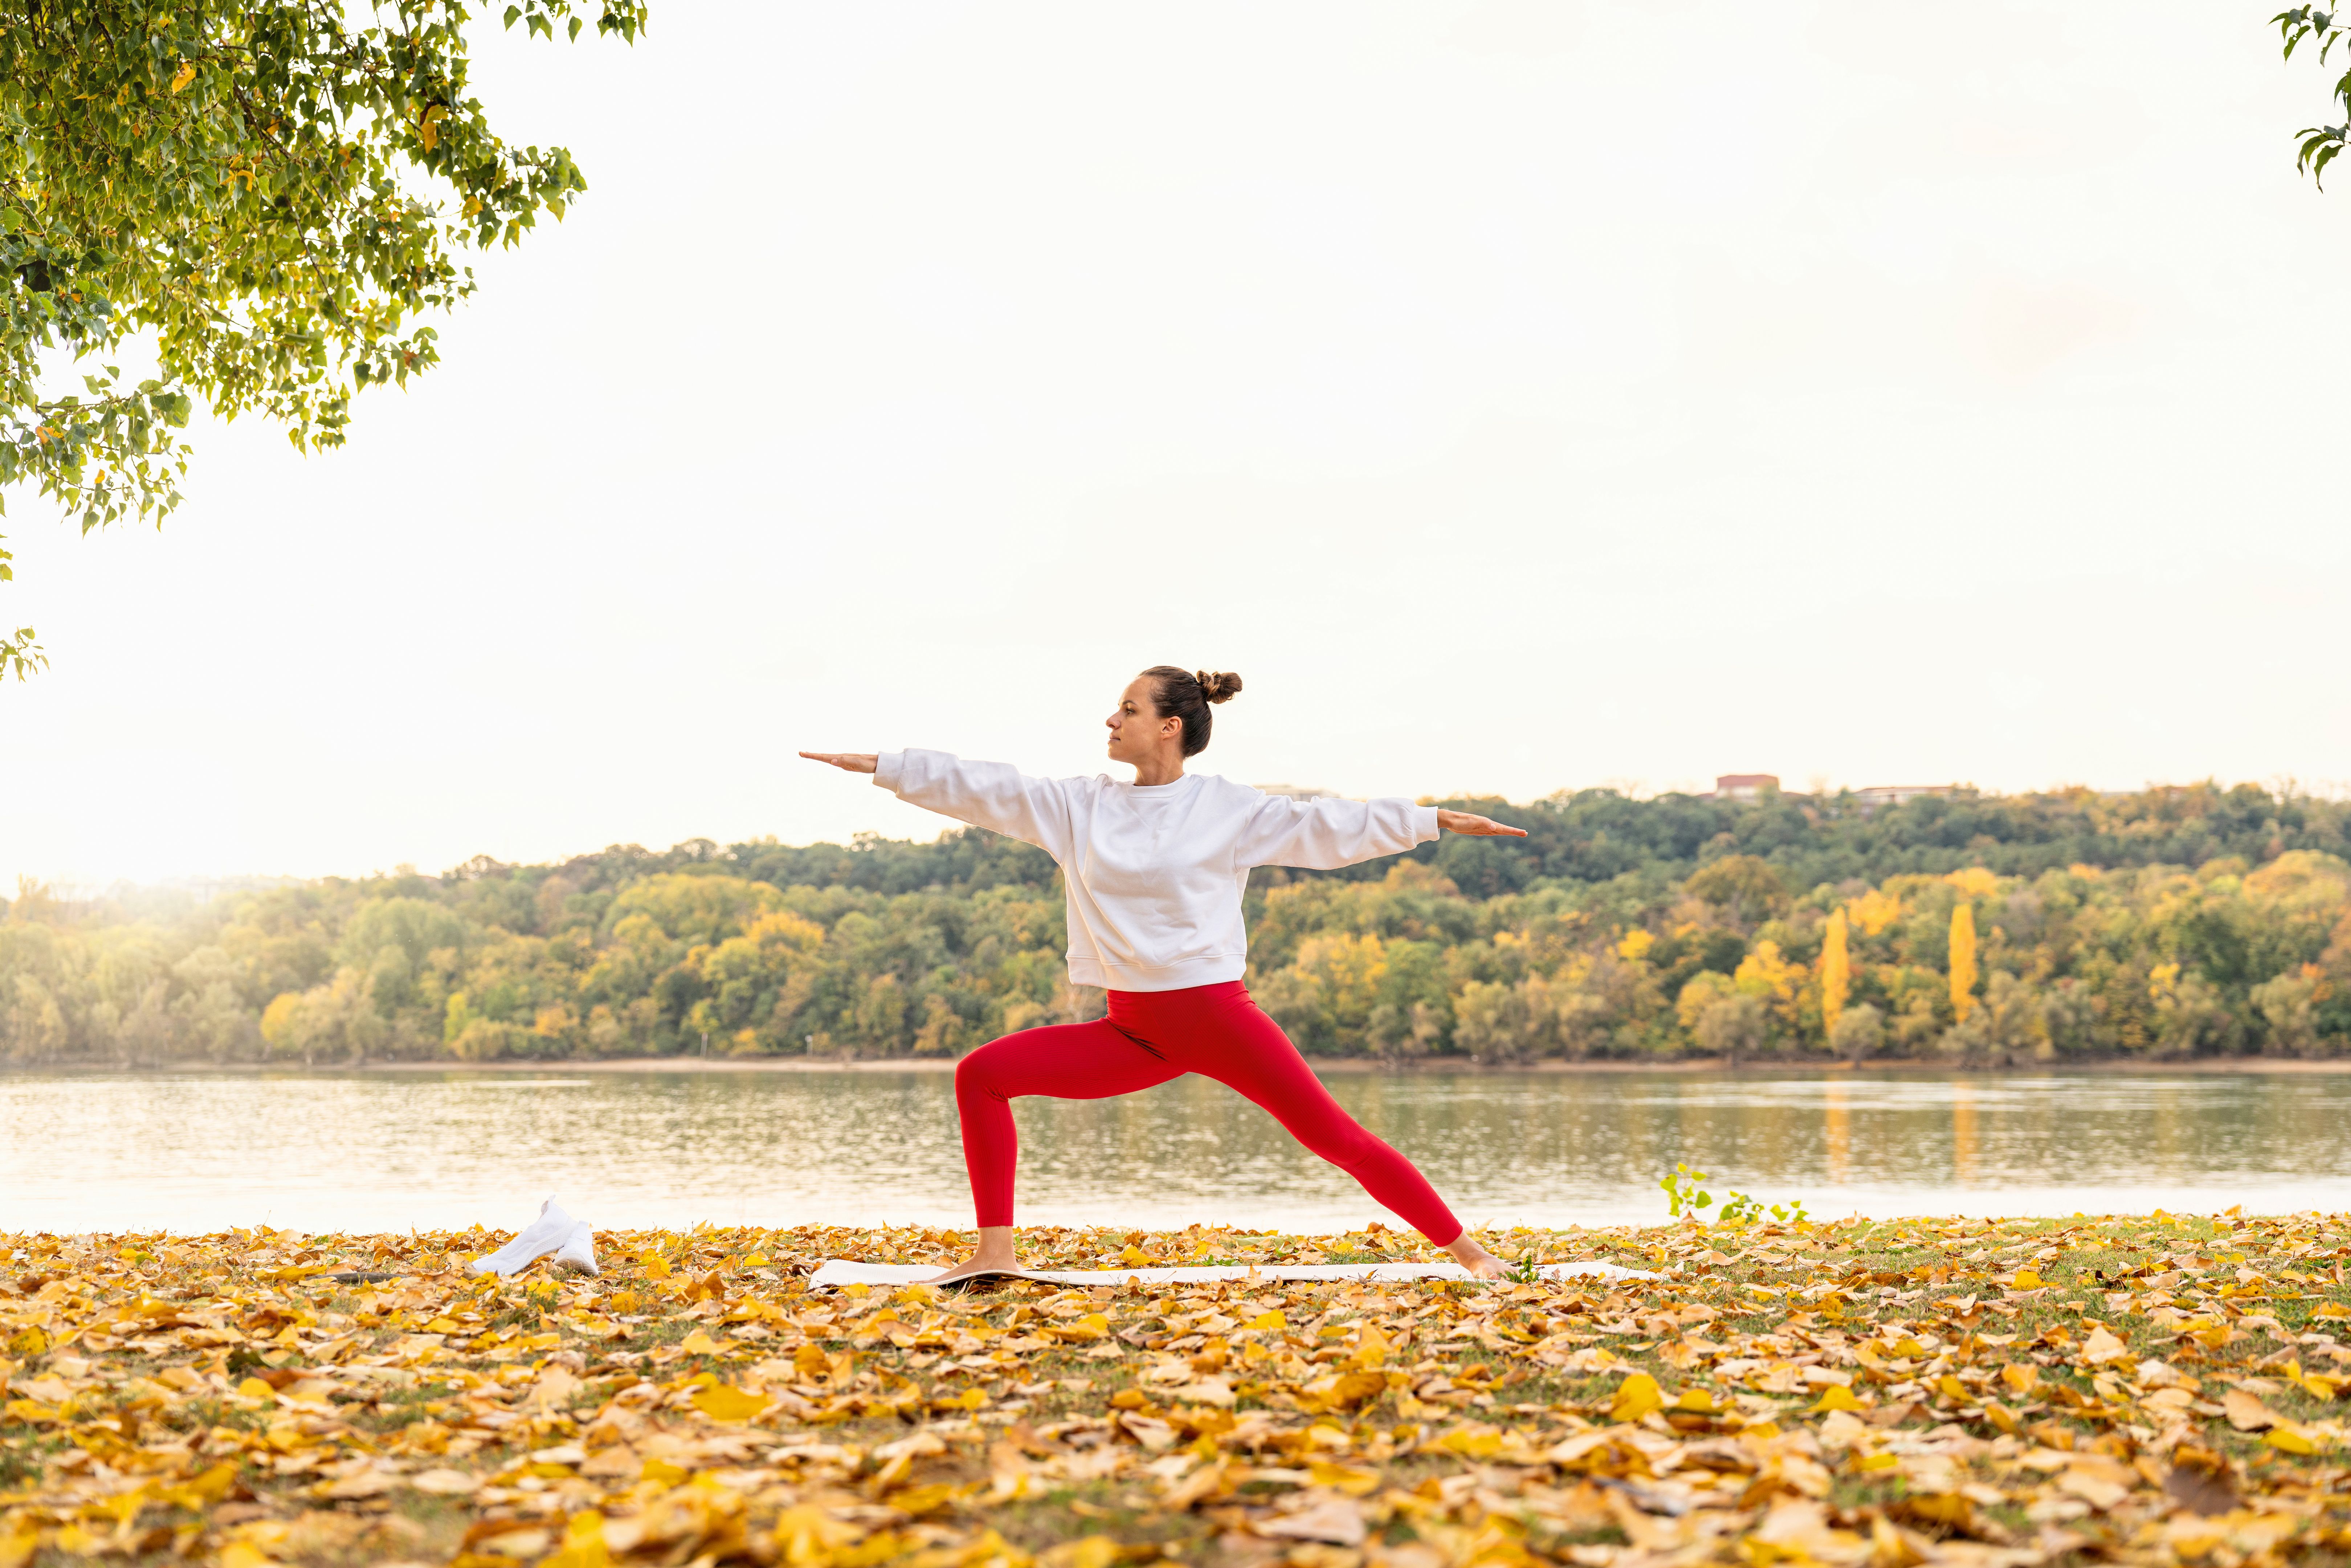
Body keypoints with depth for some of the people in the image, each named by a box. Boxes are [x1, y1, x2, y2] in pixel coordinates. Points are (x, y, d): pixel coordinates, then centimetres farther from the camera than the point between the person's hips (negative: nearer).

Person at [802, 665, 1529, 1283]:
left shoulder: (1227, 807, -3)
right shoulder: (1082, 804, 7)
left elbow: (1326, 825, -5)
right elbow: (986, 789, 8)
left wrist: (1434, 820, -11)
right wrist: (881, 765, 7)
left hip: (1217, 1015, -4)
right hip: (1133, 1032, 4)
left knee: (1337, 1137, -9)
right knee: (981, 1074, -8)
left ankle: (1468, 1251, 4)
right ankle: (996, 1252, -3)